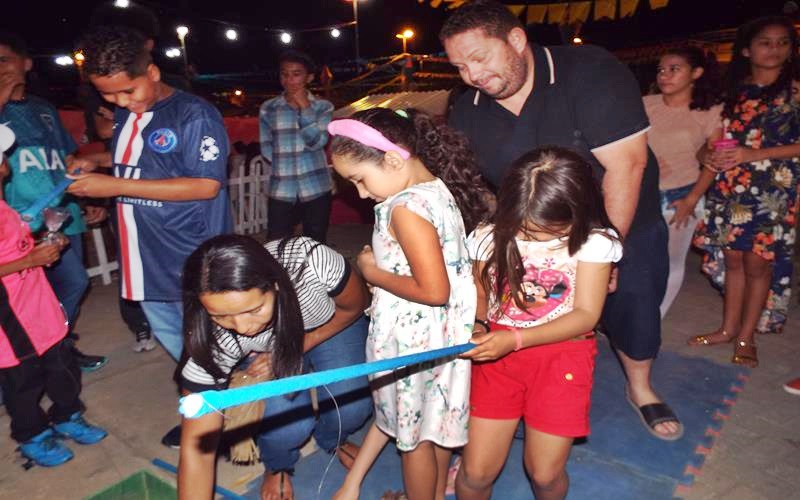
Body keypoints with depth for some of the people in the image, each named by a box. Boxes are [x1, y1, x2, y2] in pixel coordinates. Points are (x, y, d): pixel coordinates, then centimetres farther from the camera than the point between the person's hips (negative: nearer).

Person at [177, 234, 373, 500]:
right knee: (288, 425, -22)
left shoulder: (312, 261, -40)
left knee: (351, 409, -15)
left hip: (334, 325, 1)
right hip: (266, 348, 0)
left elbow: (354, 306, -17)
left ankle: (332, 440, 24)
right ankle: (278, 466, 16)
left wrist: (296, 348, -23)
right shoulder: (215, 341, -36)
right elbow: (196, 447, -28)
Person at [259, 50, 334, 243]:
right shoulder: (268, 108, 4)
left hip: (315, 188, 0)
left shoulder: (323, 107, 1)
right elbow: (266, 149, 7)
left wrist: (305, 107, -13)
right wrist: (284, 163, -3)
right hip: (281, 189, 1)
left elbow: (316, 142, -11)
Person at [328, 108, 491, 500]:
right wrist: (381, 258, 2)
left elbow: (433, 291, -29)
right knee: (436, 421, 26)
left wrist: (374, 273, -16)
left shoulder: (406, 208, -25)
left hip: (414, 339, -9)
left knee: (412, 433, 14)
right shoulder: (439, 188, 2)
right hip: (440, 333, 9)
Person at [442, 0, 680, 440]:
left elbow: (626, 164, -27)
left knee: (633, 306, 10)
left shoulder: (589, 73, -24)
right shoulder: (467, 114, -9)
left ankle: (640, 388, 40)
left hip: (622, 226, -2)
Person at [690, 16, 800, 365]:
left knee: (757, 263, 0)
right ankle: (729, 328, 21)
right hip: (730, 188, 4)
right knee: (732, 258, 8)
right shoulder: (734, 91, 12)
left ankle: (746, 337, 13)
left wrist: (753, 155, -16)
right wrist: (711, 156, -3)